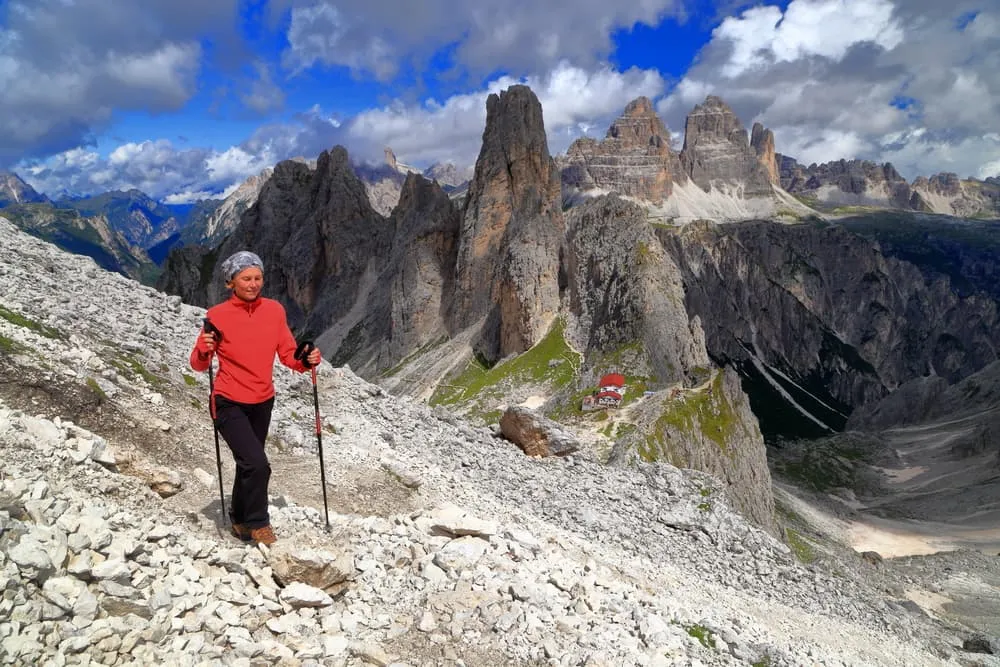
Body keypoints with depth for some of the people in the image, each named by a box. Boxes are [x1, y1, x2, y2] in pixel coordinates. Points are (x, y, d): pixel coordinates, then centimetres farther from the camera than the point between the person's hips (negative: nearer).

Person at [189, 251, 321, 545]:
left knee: (248, 465, 20)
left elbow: (288, 353, 2)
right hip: (229, 404, -4)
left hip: (262, 403, 4)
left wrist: (306, 361, -18)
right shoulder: (218, 315, -12)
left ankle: (240, 520, 43)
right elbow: (198, 365, -6)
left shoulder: (274, 310, -2)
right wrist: (204, 350, -27)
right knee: (257, 465, -17)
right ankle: (257, 523, 8)